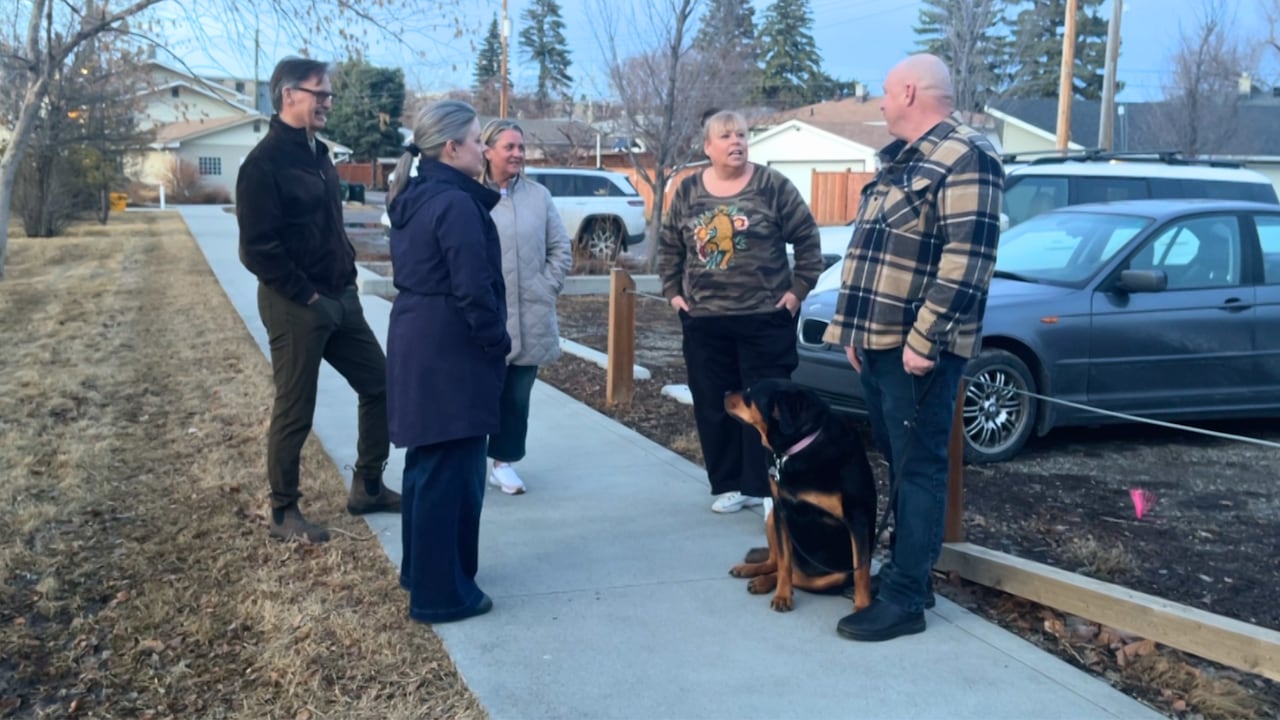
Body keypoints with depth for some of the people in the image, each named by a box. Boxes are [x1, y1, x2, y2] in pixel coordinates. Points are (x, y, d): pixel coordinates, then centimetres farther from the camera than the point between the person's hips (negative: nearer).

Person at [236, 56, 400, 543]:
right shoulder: (265, 163, -15)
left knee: (380, 384, 12)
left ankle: (368, 488, 25)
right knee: (294, 413, 1)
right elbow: (257, 248, -20)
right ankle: (284, 514, 17)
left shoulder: (317, 153, 12)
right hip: (296, 306, -9)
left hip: (340, 298, 9)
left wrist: (347, 274, 10)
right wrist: (305, 295, -17)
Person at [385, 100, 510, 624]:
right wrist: (498, 344, -10)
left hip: (417, 346, 10)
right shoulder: (456, 204, -18)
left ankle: (420, 571, 32)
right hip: (451, 355, -10)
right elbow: (473, 290, -21)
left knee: (427, 464, 19)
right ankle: (441, 593, 9)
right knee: (451, 473, -1)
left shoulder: (412, 199, 11)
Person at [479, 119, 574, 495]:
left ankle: (504, 461, 22)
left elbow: (561, 248, 9)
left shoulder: (538, 196, 6)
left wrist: (547, 287, 1)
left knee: (517, 394, 9)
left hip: (530, 317, 3)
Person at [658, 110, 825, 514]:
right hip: (704, 319, 3)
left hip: (765, 317, -3)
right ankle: (728, 485, 20)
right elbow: (669, 246, 16)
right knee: (713, 407, 7)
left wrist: (799, 289, -4)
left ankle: (765, 488, 9)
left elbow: (807, 238, 0)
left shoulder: (772, 185, -4)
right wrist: (672, 292, 9)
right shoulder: (688, 191, 6)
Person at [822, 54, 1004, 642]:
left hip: (916, 348, -10)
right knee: (898, 463, 16)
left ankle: (904, 599, 2)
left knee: (918, 470, -3)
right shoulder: (900, 161, 19)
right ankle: (906, 572, 28)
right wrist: (856, 329, 19)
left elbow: (965, 260, -21)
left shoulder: (964, 157, -12)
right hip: (878, 342, 10)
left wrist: (925, 339, -23)